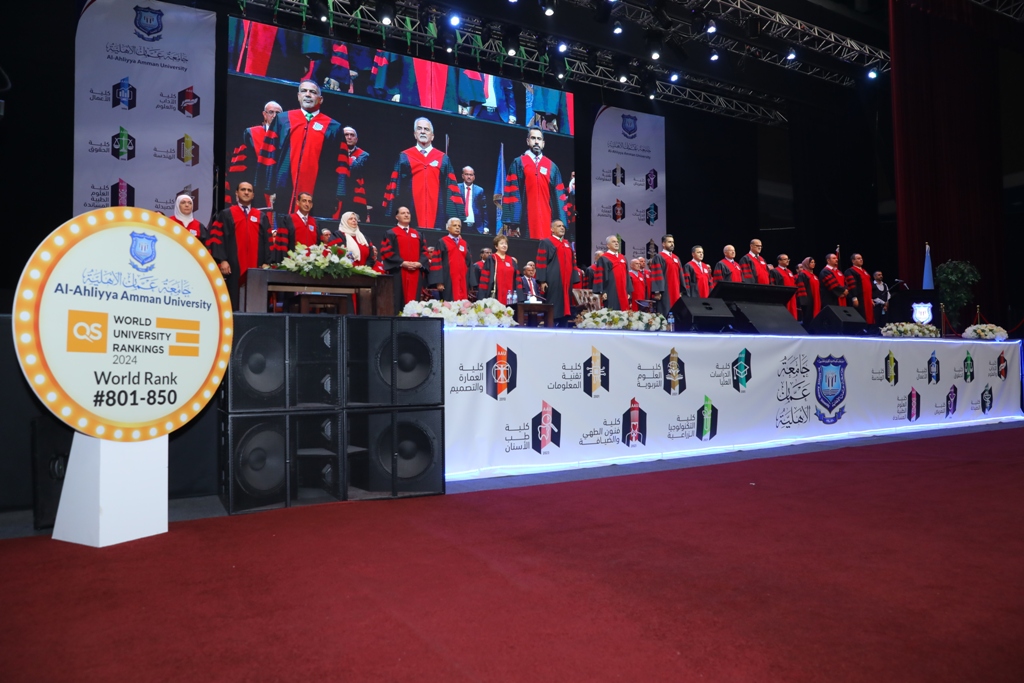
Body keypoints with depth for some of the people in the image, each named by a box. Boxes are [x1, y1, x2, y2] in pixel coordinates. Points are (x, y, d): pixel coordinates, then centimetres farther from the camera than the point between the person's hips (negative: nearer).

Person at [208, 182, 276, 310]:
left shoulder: (262, 216, 15)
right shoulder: (226, 214, 9)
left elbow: (268, 240, 9)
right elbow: (217, 238, 1)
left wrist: (267, 262, -3)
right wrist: (222, 260, -12)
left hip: (256, 267, 2)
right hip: (233, 267, -2)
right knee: (233, 303, -2)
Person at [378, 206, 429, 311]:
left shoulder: (418, 234, 20)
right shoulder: (390, 234, 6)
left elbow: (424, 251, 13)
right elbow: (387, 251, -5)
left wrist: (419, 263, -8)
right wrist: (402, 263, -15)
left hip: (416, 273, 4)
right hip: (398, 273, -4)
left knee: (413, 301, 2)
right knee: (398, 301, -6)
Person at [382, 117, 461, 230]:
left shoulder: (443, 159, 12)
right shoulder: (404, 157, 10)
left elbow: (451, 187, 9)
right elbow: (395, 185, 8)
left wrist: (455, 214, 1)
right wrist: (390, 213, 0)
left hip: (437, 212, 1)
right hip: (411, 211, -1)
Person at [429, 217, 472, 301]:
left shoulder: (465, 244, 17)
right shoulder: (442, 243, 2)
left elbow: (468, 262, 17)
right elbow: (436, 263, -4)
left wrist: (470, 282, 9)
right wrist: (439, 282, -12)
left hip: (463, 282, 4)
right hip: (448, 282, -4)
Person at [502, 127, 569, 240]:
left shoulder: (552, 166, 15)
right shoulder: (518, 163, 7)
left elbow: (559, 195, 11)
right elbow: (512, 192, -1)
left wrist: (560, 223, 1)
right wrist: (514, 223, -11)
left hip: (546, 219, 3)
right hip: (526, 220, -2)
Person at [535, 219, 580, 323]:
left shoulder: (568, 244, 20)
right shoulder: (545, 243, 1)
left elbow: (572, 262, 19)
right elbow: (541, 262, -7)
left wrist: (574, 280, 10)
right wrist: (542, 281, -16)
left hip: (566, 281, 6)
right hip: (553, 282, -6)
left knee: (564, 307, 6)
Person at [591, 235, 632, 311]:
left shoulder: (623, 258, 18)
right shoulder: (603, 259, -1)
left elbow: (626, 275, 19)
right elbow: (599, 276, -7)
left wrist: (629, 291, 13)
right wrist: (602, 292, -15)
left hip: (623, 293, 6)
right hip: (611, 293, -6)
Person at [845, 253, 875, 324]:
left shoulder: (865, 271, 22)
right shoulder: (850, 271, -5)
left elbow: (869, 285, 26)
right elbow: (851, 286, -16)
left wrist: (872, 298, 20)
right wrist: (854, 298, -25)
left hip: (867, 300, 9)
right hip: (858, 300, -9)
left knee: (869, 319, 7)